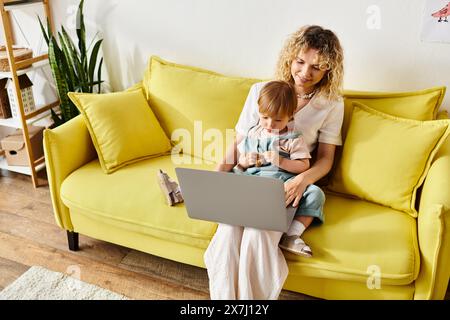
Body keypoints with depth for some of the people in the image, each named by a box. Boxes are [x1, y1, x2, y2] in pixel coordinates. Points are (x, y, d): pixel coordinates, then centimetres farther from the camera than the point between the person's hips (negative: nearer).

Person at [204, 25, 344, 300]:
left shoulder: (332, 104, 2)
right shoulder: (261, 90, 5)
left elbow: (325, 159, 4)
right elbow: (238, 145, 8)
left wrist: (302, 180, -18)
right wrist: (217, 177, -9)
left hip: (286, 185, -1)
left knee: (258, 234, -31)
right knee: (229, 231, -29)